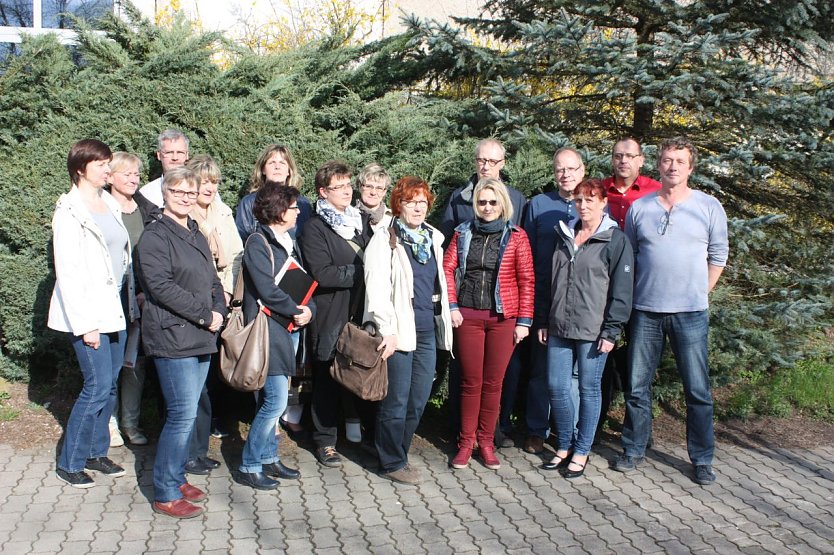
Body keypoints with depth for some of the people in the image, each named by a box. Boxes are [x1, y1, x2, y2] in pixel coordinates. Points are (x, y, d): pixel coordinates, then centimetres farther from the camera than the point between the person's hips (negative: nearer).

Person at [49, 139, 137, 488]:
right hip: (90, 312, -7)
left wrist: (130, 303, 9)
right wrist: (84, 324, -17)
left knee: (110, 384, 11)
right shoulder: (70, 211, -10)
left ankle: (96, 452, 24)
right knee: (98, 386, -7)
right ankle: (69, 463, 8)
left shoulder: (109, 204, 11)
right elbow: (68, 272, -14)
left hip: (115, 308, 7)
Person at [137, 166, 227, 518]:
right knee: (183, 414, -9)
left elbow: (213, 281, 20)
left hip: (201, 338, 8)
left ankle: (176, 478, 25)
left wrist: (219, 311, 0)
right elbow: (161, 285, -18)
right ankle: (165, 495, 1)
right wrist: (204, 314, -16)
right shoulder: (155, 236, -8)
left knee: (187, 412, 13)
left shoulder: (197, 236, 18)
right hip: (172, 337, -8)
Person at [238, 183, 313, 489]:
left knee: (270, 399, 14)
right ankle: (250, 466, 1)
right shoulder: (258, 243, -12)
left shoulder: (288, 242, 14)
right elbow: (267, 291, -19)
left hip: (287, 329, 9)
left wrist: (307, 310, -2)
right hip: (267, 329, -9)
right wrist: (297, 311, -8)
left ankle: (268, 457, 24)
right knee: (276, 400, -9)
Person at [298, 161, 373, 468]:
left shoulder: (362, 220, 15)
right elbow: (322, 273, -15)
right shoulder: (315, 227, -4)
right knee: (328, 380, 5)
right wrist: (362, 272, -15)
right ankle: (325, 441, 18)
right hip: (330, 316, -4)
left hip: (363, 311, 4)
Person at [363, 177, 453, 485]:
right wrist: (388, 330, -19)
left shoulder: (433, 238, 14)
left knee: (419, 399, 10)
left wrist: (443, 322, 17)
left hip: (427, 331, 7)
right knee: (396, 401, 0)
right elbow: (377, 289, -14)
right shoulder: (384, 239, -6)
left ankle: (397, 455, 25)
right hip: (399, 331, -6)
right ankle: (392, 463, 14)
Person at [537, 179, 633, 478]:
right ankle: (564, 446, 23)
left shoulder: (616, 240, -5)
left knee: (588, 389, 4)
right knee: (556, 386, 6)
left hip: (592, 330, -5)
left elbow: (621, 290, -8)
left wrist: (611, 331, -13)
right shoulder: (565, 235, 13)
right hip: (559, 328, 6)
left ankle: (581, 452, 17)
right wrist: (543, 320, 14)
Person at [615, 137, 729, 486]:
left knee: (697, 390, 2)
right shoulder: (639, 208, 6)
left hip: (690, 313, -2)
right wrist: (632, 296, 7)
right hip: (645, 311, 2)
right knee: (636, 387, 8)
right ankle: (633, 450, 21)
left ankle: (702, 459, 15)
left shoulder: (709, 207, 2)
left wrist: (698, 294, 6)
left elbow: (718, 256, 8)